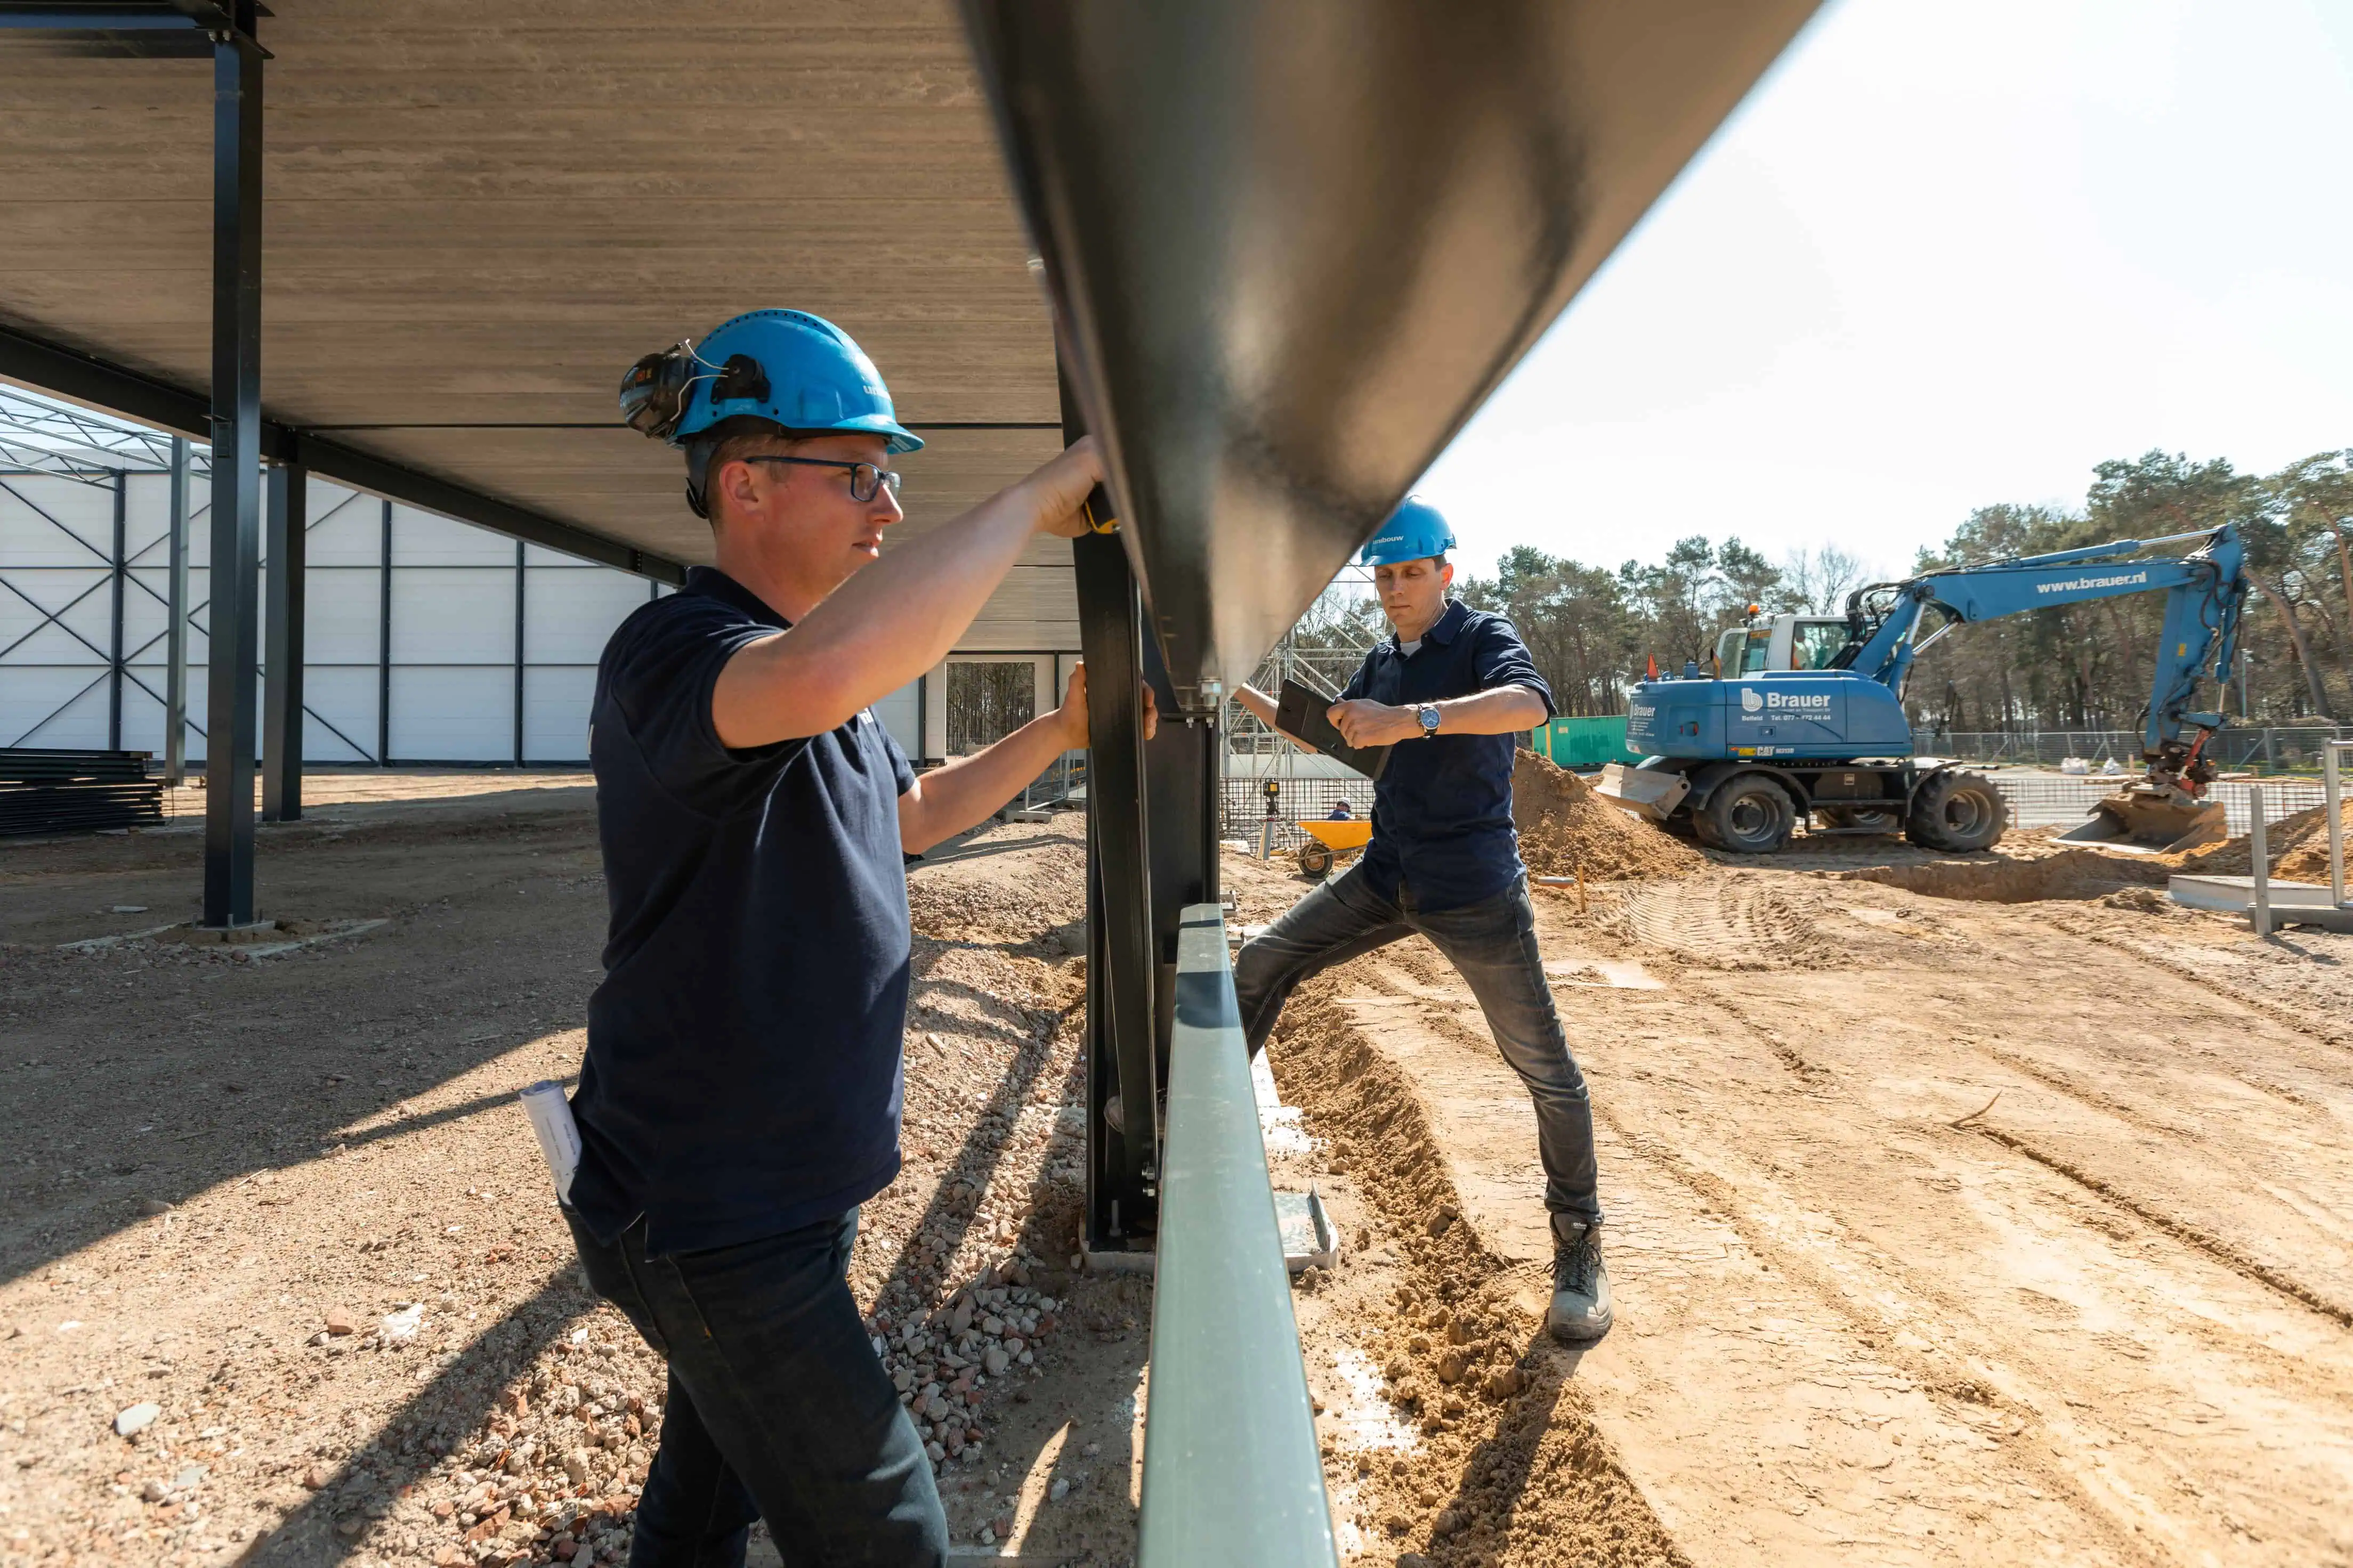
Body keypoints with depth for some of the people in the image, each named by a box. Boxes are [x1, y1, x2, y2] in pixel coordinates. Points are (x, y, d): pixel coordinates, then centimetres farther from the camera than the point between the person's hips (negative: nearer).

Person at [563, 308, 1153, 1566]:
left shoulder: (817, 671, 9)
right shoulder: (671, 650, -23)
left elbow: (911, 814, 22)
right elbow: (819, 676, -47)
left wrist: (1060, 732, 10)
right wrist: (1037, 496, -35)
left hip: (786, 1189, 9)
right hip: (702, 1217, -9)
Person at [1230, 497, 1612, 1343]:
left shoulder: (1484, 638, -9)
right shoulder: (1383, 661, 11)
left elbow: (1530, 703, -33)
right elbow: (1324, 735, 25)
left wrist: (1412, 719, -45)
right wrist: (1241, 691, 16)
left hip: (1474, 888, -6)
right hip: (1388, 875, 6)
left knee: (1545, 1067, -2)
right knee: (1260, 963, 4)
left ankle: (1578, 1243, 14)